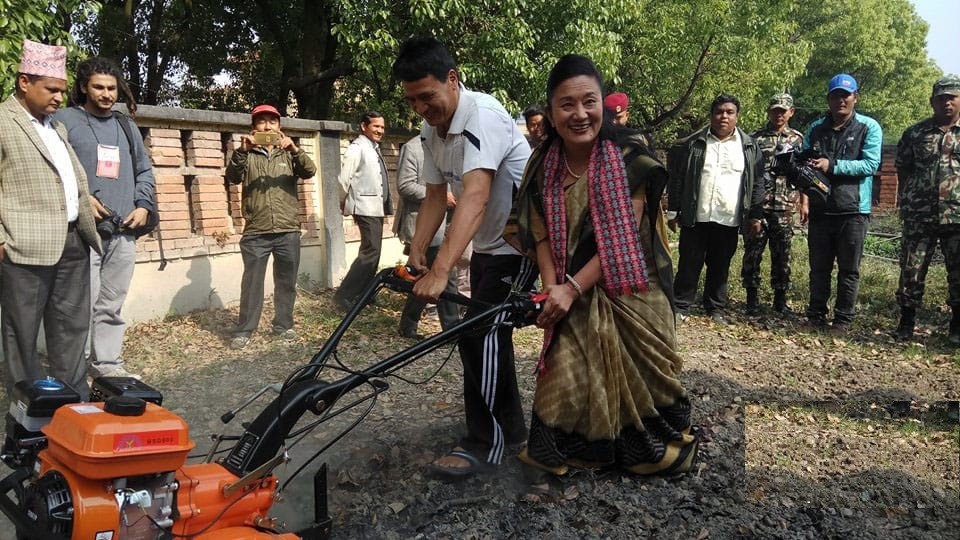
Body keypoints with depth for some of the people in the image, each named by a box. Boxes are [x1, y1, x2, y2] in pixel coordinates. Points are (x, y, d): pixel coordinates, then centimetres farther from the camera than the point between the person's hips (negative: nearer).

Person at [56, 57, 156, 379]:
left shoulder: (127, 126, 20)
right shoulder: (64, 120, 4)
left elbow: (145, 170, 22)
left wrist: (143, 206, 7)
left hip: (124, 231, 5)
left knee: (112, 305, 9)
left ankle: (107, 364, 17)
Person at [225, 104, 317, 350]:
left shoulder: (288, 154, 12)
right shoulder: (248, 156, 9)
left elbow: (309, 171, -5)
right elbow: (232, 177, -8)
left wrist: (295, 150, -24)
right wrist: (242, 151, -25)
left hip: (288, 231, 2)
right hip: (256, 232, -1)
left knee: (286, 282, 9)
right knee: (252, 282, -1)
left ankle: (283, 325, 21)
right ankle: (244, 331, 6)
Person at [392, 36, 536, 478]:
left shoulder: (483, 116, -28)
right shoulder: (431, 131, -1)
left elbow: (474, 197, -40)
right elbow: (435, 198, 5)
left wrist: (440, 272, -48)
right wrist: (415, 257, -5)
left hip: (518, 243, -9)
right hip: (487, 245, 9)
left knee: (480, 334, -13)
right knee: (489, 334, 14)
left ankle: (485, 443, -1)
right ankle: (510, 427, 29)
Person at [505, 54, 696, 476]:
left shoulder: (629, 157, -15)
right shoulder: (543, 166, -2)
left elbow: (623, 236, -18)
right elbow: (541, 235, -2)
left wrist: (573, 288, -22)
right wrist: (553, 289, -17)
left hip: (629, 291, -2)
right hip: (572, 295, 3)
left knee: (637, 375, 8)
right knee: (568, 375, -1)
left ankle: (655, 451, 33)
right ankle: (563, 452, 22)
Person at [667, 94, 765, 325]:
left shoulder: (749, 147, 5)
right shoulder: (692, 144, 1)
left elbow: (757, 184, 6)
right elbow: (676, 179, 3)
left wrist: (756, 216, 2)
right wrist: (673, 211, 1)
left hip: (729, 220, 1)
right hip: (695, 218, -1)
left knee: (721, 267, 10)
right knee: (689, 265, 4)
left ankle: (716, 308, 22)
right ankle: (680, 306, 14)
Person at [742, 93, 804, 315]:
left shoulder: (798, 139, 10)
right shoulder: (755, 138, 5)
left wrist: (804, 203, 3)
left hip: (784, 208, 1)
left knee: (782, 257, 7)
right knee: (752, 254, 1)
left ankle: (780, 300, 18)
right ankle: (753, 300, 11)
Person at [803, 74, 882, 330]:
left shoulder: (869, 127, -1)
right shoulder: (816, 128, 10)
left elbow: (870, 164, -11)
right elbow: (803, 160, 9)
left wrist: (832, 165, -19)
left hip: (853, 210, -3)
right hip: (820, 209, 3)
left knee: (849, 270, 4)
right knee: (819, 268, 10)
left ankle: (843, 319, 12)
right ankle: (815, 316, 19)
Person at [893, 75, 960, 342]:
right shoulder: (914, 133, 7)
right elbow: (903, 170, 12)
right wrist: (904, 203, 6)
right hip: (919, 216, 0)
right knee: (911, 270, 3)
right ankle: (906, 322, 15)